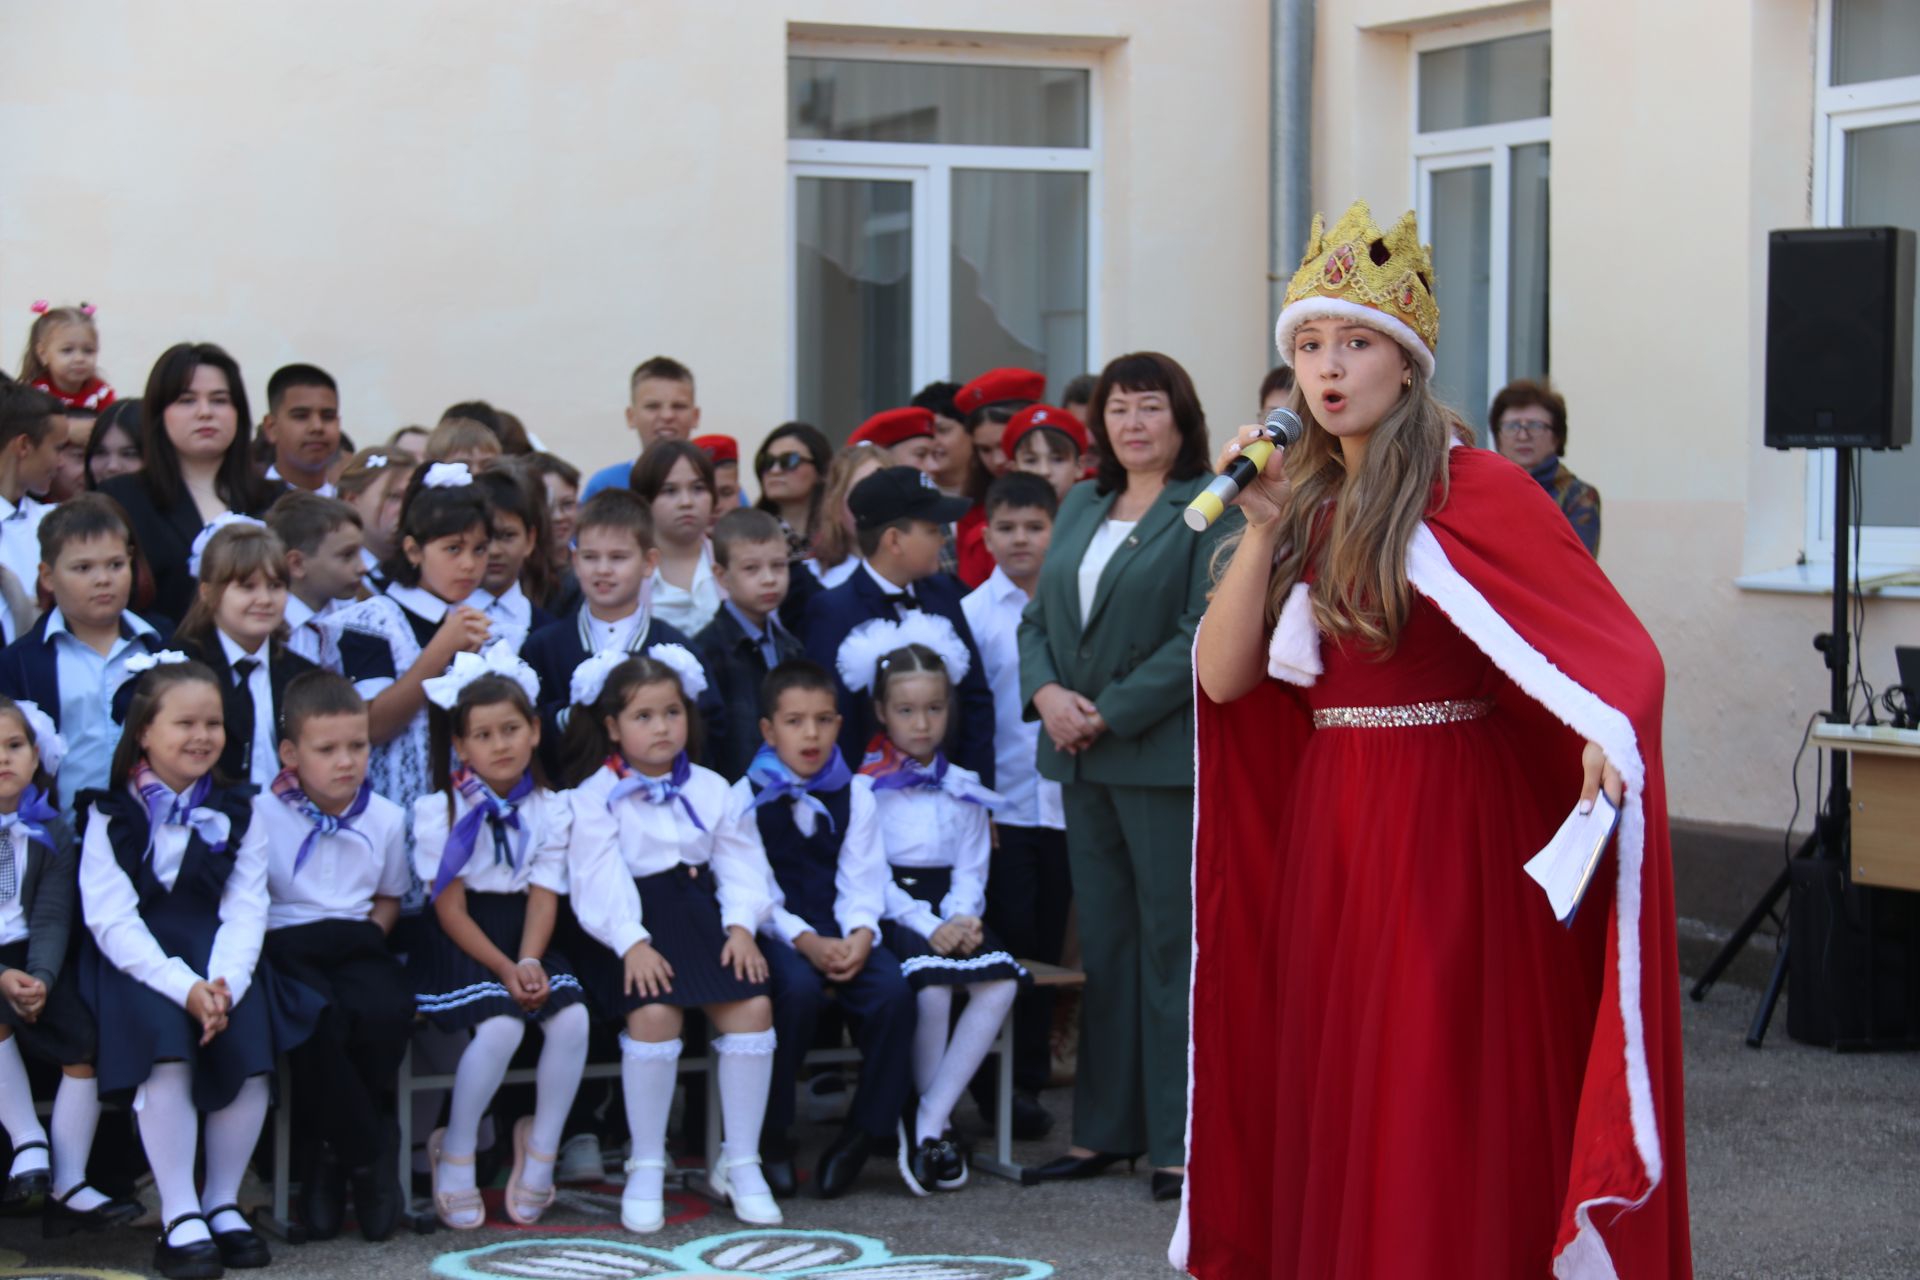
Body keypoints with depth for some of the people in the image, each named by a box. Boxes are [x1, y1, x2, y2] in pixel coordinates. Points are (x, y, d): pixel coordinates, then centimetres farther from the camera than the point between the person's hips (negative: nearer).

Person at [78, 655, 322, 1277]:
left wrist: (223, 983, -21)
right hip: (135, 963, -3)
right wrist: (183, 987, -24)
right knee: (165, 1051, -30)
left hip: (217, 960, 3)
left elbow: (245, 912, 0)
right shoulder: (110, 815, 1)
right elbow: (112, 920, -10)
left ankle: (222, 1203, -6)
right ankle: (179, 1218, -21)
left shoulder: (237, 814, 10)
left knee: (251, 1048, -24)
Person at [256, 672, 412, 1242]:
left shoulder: (385, 818, 11)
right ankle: (368, 1157, -16)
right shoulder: (261, 816, 0)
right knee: (320, 1018, -36)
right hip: (285, 942, -3)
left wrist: (369, 937, 4)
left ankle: (329, 1150, -9)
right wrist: (256, 953, -15)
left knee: (387, 1008, -32)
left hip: (353, 943, 3)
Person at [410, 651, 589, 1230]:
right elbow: (451, 910, -8)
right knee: (500, 1024, -30)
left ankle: (540, 1152, -5)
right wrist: (503, 969, -18)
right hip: (458, 944, -4)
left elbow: (543, 896, -1)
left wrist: (529, 961, -19)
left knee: (571, 1016, -24)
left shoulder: (550, 810, 6)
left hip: (526, 942, 4)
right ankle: (454, 1155, -8)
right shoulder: (440, 811, -4)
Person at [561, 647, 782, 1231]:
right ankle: (645, 1167, -15)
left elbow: (741, 865, 8)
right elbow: (598, 879, -10)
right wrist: (631, 942, -23)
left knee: (753, 1006, -20)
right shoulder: (596, 797, 1)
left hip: (703, 915, 4)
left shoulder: (712, 790, 14)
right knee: (655, 1013, -31)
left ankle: (739, 1160, -6)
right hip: (636, 928, -4)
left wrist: (741, 925, -10)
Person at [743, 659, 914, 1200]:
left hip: (841, 933, 3)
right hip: (777, 932, -3)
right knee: (799, 988, -35)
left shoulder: (854, 794, 13)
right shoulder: (747, 796, 2)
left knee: (893, 988, -26)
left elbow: (862, 876, 4)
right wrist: (805, 942, -20)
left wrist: (860, 934, -16)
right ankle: (771, 1133, -18)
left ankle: (867, 1130, -12)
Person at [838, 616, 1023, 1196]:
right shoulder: (865, 787, 2)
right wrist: (926, 926, -17)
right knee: (931, 987, -32)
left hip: (950, 913, 4)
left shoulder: (962, 789, 17)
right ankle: (937, 1121, -9)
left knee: (1000, 985, -24)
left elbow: (971, 867, 10)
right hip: (891, 912, -4)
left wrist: (964, 917, -11)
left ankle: (927, 1121, -19)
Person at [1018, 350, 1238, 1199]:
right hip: (1083, 759, 7)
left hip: (1165, 754, -7)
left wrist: (1109, 712, -14)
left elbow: (1203, 635, -14)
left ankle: (1181, 1139, 2)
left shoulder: (1212, 508, -6)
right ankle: (1105, 1128, 17)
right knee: (1102, 944, 11)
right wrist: (1046, 692, -4)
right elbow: (1039, 617, 16)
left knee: (1172, 944, -3)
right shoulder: (1081, 507, 16)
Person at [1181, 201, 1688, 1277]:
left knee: (1445, 1121, -4)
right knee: (1331, 1111, 10)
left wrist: (1605, 738, -34)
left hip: (1453, 830, -6)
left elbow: (1619, 650, -14)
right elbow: (1223, 677, 3)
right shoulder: (1307, 504, 11)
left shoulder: (1474, 493, -8)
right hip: (1324, 835, 6)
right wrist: (1264, 526, -5)